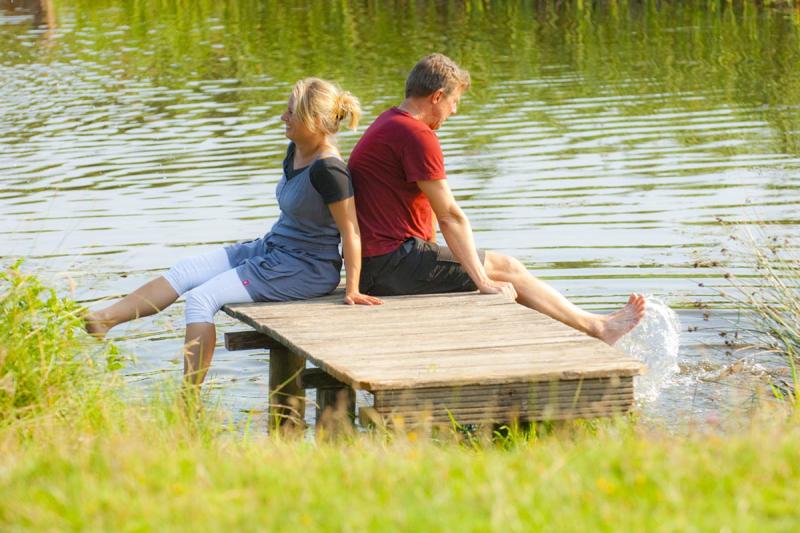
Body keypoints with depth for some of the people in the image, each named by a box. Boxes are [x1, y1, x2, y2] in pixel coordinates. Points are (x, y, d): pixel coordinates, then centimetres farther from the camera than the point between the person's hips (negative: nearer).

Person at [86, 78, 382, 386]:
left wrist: (352, 290, -19)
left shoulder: (328, 170, -24)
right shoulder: (295, 151, 5)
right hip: (270, 249, 9)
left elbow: (350, 233, -21)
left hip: (306, 270, -9)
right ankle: (101, 320, -5)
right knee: (183, 272, -2)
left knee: (201, 299, -18)